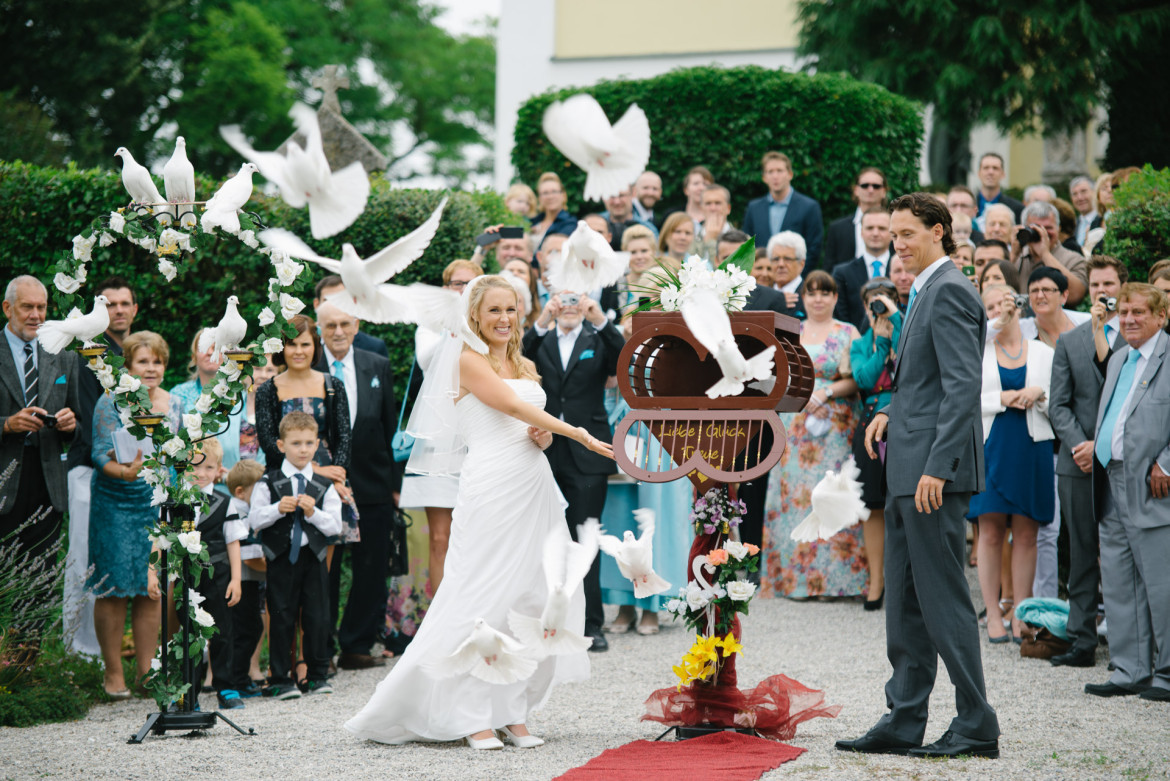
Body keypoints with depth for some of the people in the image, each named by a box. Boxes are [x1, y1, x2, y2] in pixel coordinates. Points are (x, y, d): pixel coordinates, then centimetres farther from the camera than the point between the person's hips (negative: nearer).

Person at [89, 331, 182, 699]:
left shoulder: (172, 404, 10)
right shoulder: (111, 403, -5)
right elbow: (100, 453, -11)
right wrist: (124, 471, -30)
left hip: (160, 504, 4)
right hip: (116, 504, -4)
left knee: (152, 588, 5)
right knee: (114, 588, -3)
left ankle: (147, 672, 11)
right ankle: (113, 673, 5)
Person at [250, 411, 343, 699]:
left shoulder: (324, 485, 5)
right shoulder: (269, 483, 1)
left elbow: (335, 526, 1)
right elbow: (254, 520, -3)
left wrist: (313, 513, -14)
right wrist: (278, 509, -17)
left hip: (313, 558, 1)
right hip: (281, 558, -1)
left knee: (317, 618, 2)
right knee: (282, 618, 1)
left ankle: (317, 676, 15)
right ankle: (280, 680, 8)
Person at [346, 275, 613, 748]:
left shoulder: (524, 367, 20)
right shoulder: (469, 361, -2)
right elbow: (514, 407, -11)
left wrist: (544, 436, -1)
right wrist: (579, 434, -10)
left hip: (534, 489, 7)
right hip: (493, 491, -7)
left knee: (531, 597, 2)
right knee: (485, 600, -8)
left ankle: (512, 713, 6)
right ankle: (473, 716, -4)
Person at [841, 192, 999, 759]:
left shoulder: (950, 291, -13)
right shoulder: (925, 293, 19)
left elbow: (962, 387, -20)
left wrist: (936, 468, -24)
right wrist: (892, 412, 10)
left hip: (936, 473, -10)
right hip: (908, 473, 10)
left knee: (943, 597, -7)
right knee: (905, 600, 11)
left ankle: (976, 727, -2)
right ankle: (903, 722, 16)